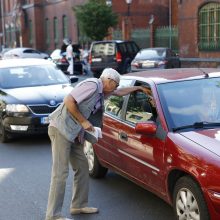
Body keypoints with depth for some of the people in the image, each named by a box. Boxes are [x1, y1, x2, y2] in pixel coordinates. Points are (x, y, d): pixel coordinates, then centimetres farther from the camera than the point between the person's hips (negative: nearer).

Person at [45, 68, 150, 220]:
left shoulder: (101, 91, 16)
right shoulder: (92, 85, -13)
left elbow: (120, 92, 35)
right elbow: (69, 101, -20)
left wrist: (138, 88, 39)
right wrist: (83, 121, -15)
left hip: (73, 133, 10)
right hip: (61, 129, -10)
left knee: (82, 167, 14)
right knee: (61, 173, -9)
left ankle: (79, 205, 26)